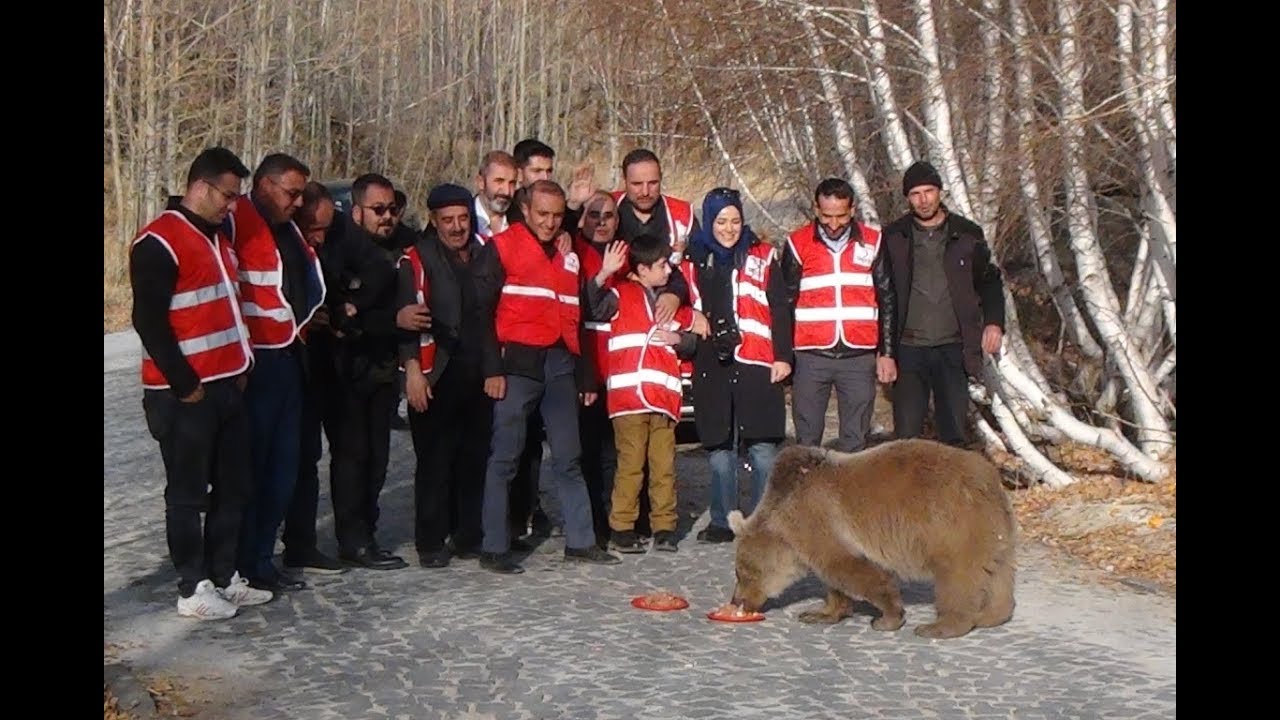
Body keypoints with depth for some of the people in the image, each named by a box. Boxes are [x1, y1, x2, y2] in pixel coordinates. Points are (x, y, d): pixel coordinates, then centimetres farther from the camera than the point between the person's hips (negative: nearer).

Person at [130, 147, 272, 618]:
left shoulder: (218, 237, 15)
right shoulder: (159, 242, -13)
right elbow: (149, 321, -17)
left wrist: (241, 367, 13)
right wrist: (185, 385, -14)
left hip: (227, 386, 9)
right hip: (185, 395, -9)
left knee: (234, 487, 13)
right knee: (188, 494, 1)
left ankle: (225, 578, 24)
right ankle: (193, 590, 10)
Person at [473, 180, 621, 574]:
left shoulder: (568, 256, 19)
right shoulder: (501, 248, 0)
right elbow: (482, 311, -6)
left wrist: (585, 378, 19)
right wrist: (492, 369, -14)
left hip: (560, 364, 6)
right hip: (518, 363, -6)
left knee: (568, 457, 8)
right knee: (505, 457, -3)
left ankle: (580, 541, 16)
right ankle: (494, 548, 2)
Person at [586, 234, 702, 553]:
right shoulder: (622, 294, 4)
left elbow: (692, 343, 24)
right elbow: (596, 306, -15)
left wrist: (678, 338, 3)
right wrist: (603, 275, -28)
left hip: (664, 397, 5)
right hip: (628, 395, -5)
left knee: (664, 466, 5)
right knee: (630, 465, -3)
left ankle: (664, 527, 12)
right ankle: (621, 529, 4)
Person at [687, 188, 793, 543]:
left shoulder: (762, 256, 6)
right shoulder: (695, 259, 12)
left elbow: (780, 310, 3)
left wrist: (783, 355, -3)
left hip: (757, 363, -2)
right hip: (712, 365, 2)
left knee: (763, 446, -3)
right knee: (720, 448, 7)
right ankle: (723, 521, 15)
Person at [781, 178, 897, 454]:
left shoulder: (872, 242, 6)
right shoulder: (798, 244, 3)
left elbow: (886, 301, 10)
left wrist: (886, 353, 6)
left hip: (859, 356, 1)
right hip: (811, 356, 0)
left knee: (855, 440, 3)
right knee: (807, 439, 2)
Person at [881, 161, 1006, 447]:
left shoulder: (967, 234, 6)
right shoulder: (893, 237, 4)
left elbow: (989, 281, 15)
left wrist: (994, 321, -1)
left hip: (953, 348, 1)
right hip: (909, 349, -1)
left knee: (955, 431, 4)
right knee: (906, 434, -3)